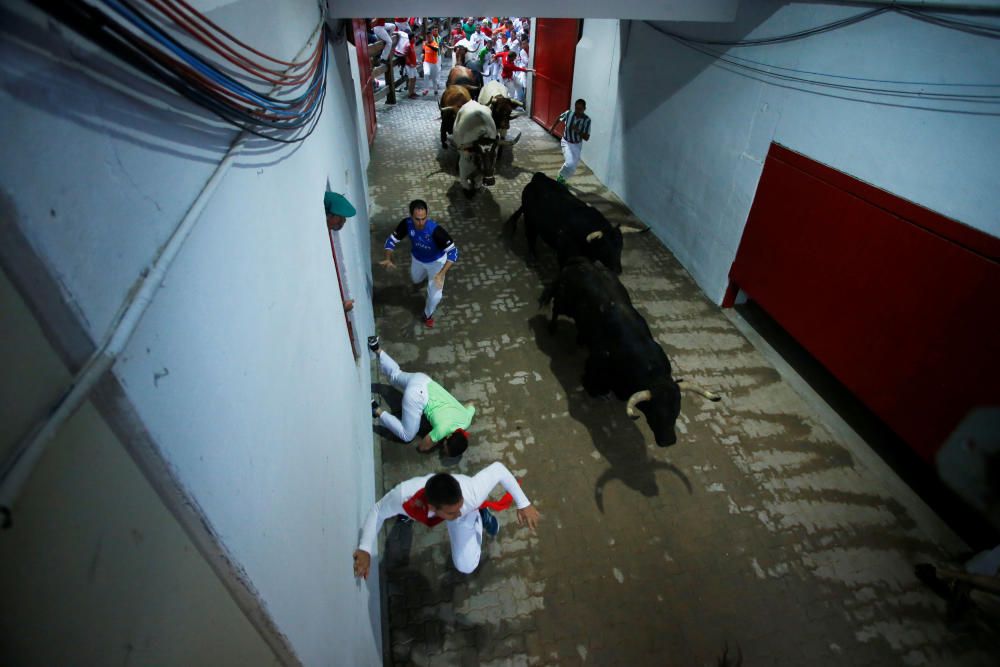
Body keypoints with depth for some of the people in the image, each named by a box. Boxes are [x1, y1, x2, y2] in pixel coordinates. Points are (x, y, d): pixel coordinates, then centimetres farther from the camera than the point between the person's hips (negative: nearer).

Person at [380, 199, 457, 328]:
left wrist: (441, 274, -48)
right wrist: (388, 259, -35)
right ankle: (426, 274, 68)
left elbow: (453, 252, -39)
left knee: (435, 295, -6)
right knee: (415, 280, 31)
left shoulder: (435, 230, -41)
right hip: (417, 259, 4)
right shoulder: (406, 224, -30)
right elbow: (391, 240, -16)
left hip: (436, 261, -4)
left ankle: (428, 314, 28)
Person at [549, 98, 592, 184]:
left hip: (577, 145, 2)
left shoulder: (587, 120, -21)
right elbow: (559, 118, 4)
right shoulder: (568, 113, -19)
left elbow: (587, 138, -19)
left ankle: (561, 178, 39)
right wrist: (552, 127, 15)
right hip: (566, 142, -2)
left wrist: (578, 131, -33)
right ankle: (561, 176, 7)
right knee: (570, 163, -23)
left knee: (573, 167, 11)